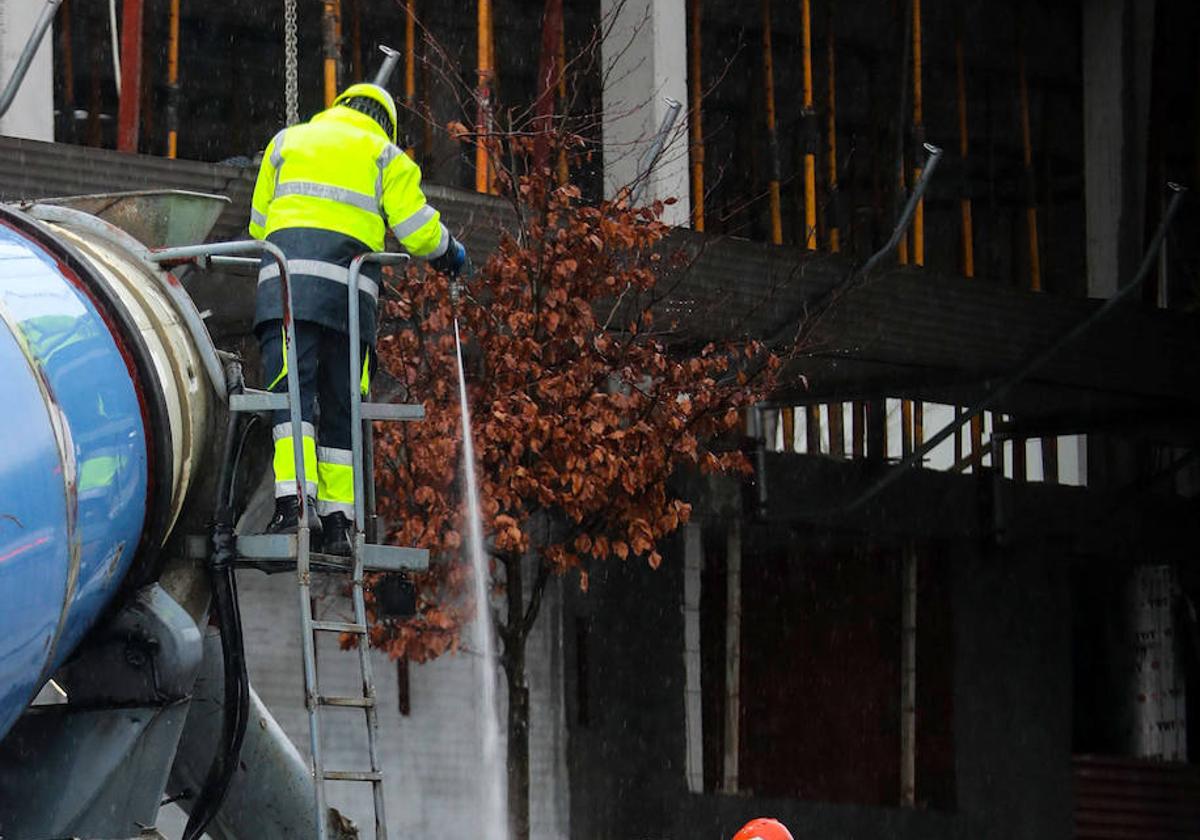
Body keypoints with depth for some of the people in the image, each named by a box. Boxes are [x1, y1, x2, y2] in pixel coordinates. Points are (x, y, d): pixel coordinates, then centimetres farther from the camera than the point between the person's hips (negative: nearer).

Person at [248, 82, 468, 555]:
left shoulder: (286, 141, 25)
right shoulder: (385, 156, 18)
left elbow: (259, 224, 25)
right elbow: (417, 228, 9)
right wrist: (448, 253, 29)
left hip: (286, 276, 0)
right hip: (349, 286, 0)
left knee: (291, 390, -11)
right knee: (340, 404, 6)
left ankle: (292, 502, -28)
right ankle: (337, 520, 1)